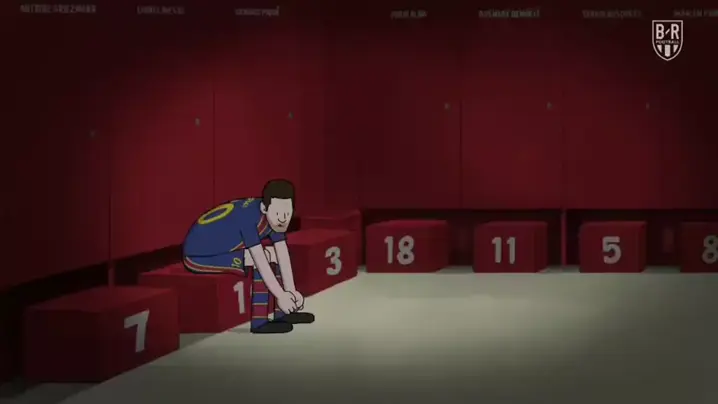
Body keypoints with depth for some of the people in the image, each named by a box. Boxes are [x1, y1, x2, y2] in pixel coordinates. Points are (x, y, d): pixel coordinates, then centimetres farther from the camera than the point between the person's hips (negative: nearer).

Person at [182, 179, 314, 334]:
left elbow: (283, 255, -6)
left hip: (221, 249, 9)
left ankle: (282, 312, 10)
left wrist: (291, 291, -12)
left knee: (275, 253, 7)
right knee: (262, 257, -24)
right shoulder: (249, 217, -31)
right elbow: (260, 261, -31)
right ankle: (259, 321, -21)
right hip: (199, 255, -9)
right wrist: (281, 296, -27)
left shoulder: (271, 216, -6)